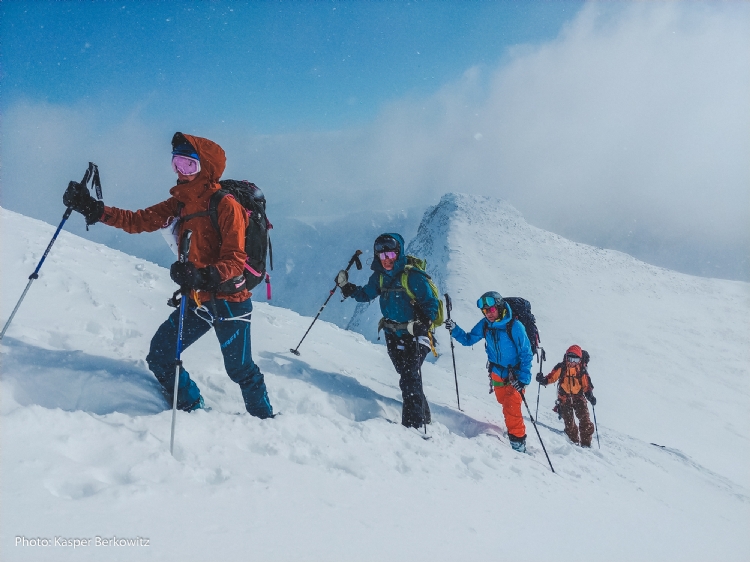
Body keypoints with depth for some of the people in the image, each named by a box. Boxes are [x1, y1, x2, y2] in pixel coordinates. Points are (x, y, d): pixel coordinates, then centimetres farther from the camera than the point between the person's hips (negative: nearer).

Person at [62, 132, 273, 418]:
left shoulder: (225, 205, -16)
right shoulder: (178, 204, 7)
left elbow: (235, 260, -20)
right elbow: (138, 221, 5)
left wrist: (202, 276, -37)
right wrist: (92, 208, -6)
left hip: (229, 301, -7)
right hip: (196, 301, 7)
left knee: (240, 370, 3)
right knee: (160, 357, 8)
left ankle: (265, 421, 26)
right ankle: (194, 411, 27)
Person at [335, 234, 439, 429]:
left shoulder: (413, 276, -16)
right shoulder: (379, 276, 3)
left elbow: (431, 304, -15)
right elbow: (365, 295, 19)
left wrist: (422, 324, -30)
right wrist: (346, 287, 5)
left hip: (415, 336, -6)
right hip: (393, 336, 7)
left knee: (409, 380, -13)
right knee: (408, 377, 15)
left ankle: (414, 424, -7)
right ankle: (423, 417, 31)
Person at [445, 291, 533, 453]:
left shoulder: (515, 326, -23)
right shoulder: (484, 325, -9)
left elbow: (526, 353, -19)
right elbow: (468, 340, 2)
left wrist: (523, 378, -23)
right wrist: (454, 330, -16)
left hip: (514, 374, -5)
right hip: (497, 373, 5)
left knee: (511, 409, -11)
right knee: (505, 404, 17)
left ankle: (518, 442, 1)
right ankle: (513, 429, 36)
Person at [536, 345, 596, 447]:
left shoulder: (582, 370, 0)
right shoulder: (561, 368, -2)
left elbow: (586, 385, 1)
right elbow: (552, 377, -5)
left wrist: (590, 395, -14)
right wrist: (543, 380, -24)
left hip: (578, 397, 0)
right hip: (564, 397, 0)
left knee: (585, 420, -10)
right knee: (568, 421, 3)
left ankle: (586, 442, -3)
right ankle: (574, 440, 19)